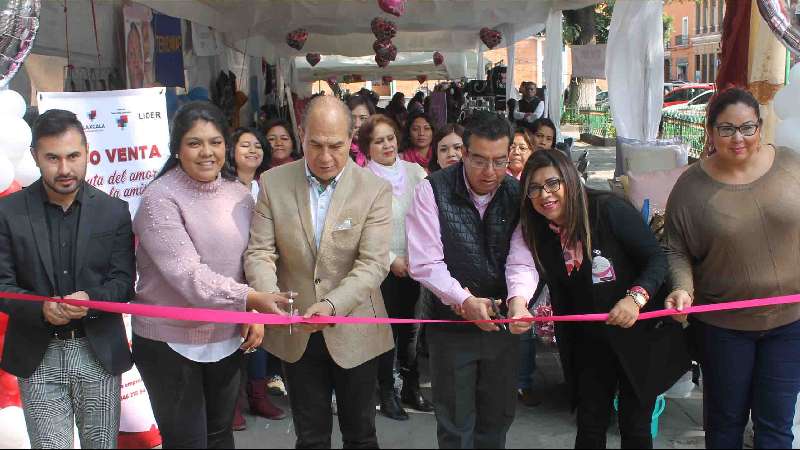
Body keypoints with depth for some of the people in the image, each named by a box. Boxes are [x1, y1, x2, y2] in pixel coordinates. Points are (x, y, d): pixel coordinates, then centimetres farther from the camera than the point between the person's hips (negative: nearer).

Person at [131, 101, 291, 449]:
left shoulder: (239, 193, 3)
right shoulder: (161, 199, -16)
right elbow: (187, 274, -24)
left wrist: (255, 313, -5)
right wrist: (251, 298, -33)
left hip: (227, 338, 5)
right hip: (171, 342, -5)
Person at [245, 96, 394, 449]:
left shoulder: (375, 189, -10)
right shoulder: (274, 183, -3)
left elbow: (373, 263, -16)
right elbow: (260, 252, -6)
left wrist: (332, 305, -31)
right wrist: (268, 296, -26)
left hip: (354, 332, -1)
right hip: (296, 333, 2)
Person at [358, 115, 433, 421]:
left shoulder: (415, 172, 3)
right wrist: (392, 259, -11)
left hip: (415, 264, 3)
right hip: (384, 267, -3)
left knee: (409, 326, 14)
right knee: (387, 328, 5)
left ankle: (411, 387, 29)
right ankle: (387, 392, 20)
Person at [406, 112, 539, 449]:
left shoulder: (517, 194, -5)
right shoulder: (433, 190, -14)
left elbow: (522, 259, -12)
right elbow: (425, 263, -18)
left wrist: (518, 299, -32)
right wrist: (464, 300, -30)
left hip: (501, 321, 3)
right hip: (451, 322, -3)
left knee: (499, 415, 21)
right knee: (455, 423, 12)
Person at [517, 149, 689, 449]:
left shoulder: (609, 209, -20)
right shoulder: (541, 233, -2)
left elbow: (658, 258, -19)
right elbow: (560, 298, 7)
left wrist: (636, 297, -33)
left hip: (639, 335, -4)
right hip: (590, 342, 5)